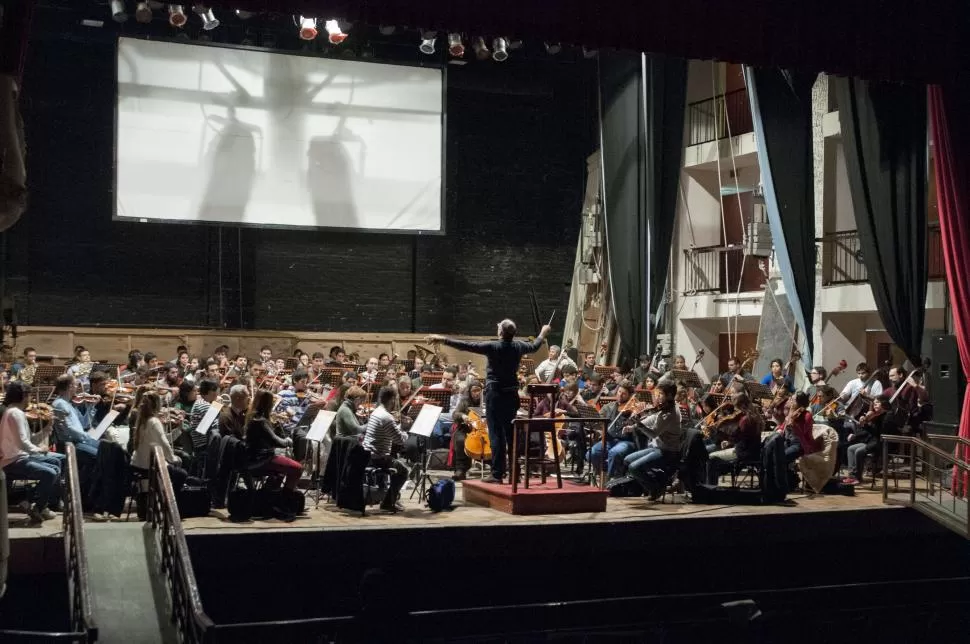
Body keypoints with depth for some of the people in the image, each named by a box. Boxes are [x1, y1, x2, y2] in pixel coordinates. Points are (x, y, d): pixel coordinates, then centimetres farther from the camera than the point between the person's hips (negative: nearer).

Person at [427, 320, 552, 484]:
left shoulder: (493, 347, -15)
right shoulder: (518, 346, 2)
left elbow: (466, 346, -19)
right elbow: (534, 346, 24)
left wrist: (443, 340, -16)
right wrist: (543, 333, 43)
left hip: (495, 394, -6)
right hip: (512, 394, 6)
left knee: (496, 434, -5)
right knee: (511, 433, 13)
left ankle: (498, 473, -7)